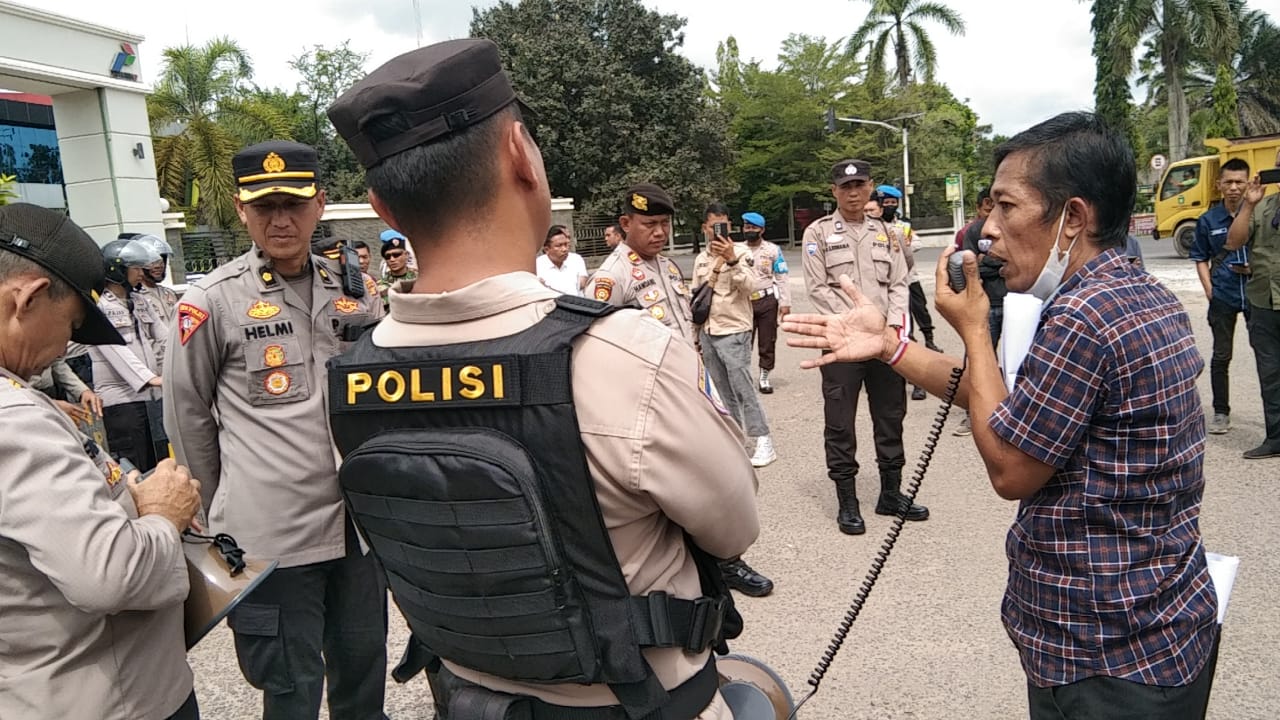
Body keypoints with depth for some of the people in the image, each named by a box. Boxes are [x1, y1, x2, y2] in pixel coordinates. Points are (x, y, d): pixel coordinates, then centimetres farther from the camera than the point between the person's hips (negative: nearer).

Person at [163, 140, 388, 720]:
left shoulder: (348, 288, 5)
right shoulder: (212, 301, -8)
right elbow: (186, 416, 1)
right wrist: (223, 510, 9)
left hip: (360, 518, 4)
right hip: (272, 532, -4)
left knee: (364, 665, 19)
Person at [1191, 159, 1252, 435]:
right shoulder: (1208, 220, 2)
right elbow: (1201, 259, 7)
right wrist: (1209, 290, -4)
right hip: (1223, 296, 0)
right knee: (1221, 356, 5)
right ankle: (1221, 413, 16)